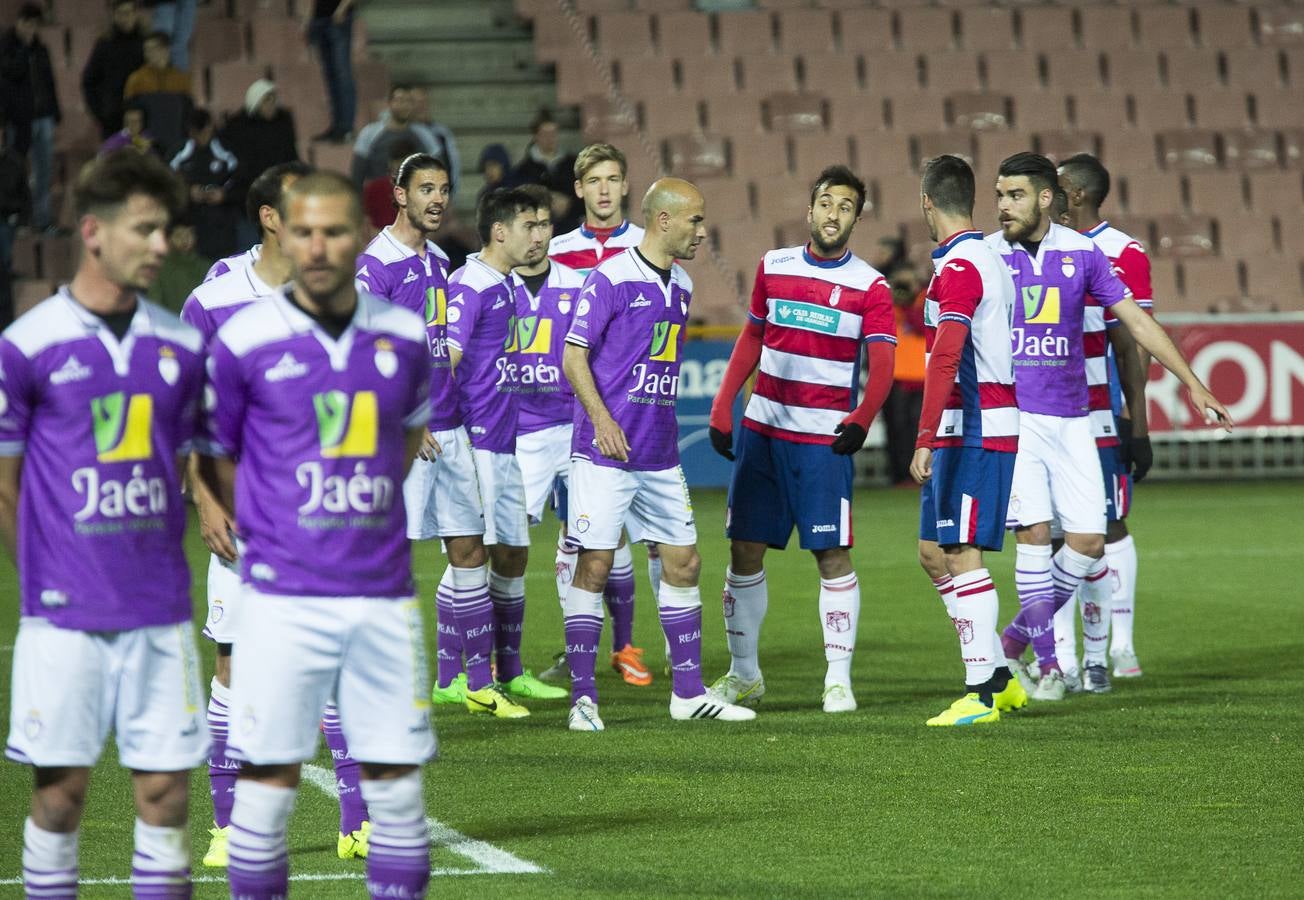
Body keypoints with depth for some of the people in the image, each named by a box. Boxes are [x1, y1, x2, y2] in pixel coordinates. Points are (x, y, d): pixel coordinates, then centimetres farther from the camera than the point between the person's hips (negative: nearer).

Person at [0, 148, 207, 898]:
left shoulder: (181, 346, 7)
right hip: (64, 612, -3)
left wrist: (156, 555, 13)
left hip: (160, 610, 3)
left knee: (166, 790, 1)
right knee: (61, 792, 0)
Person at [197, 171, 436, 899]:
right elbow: (215, 458, 7)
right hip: (284, 594, -3)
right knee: (269, 779, -2)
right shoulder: (244, 341, -5)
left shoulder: (404, 337, 4)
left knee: (397, 781, 5)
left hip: (384, 593, 3)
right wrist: (270, 533, 10)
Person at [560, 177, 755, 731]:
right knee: (594, 566, -6)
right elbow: (573, 356, -11)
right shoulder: (611, 278, -10)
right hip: (606, 452, -7)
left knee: (683, 562, 7)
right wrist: (600, 418, -22)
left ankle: (688, 691, 16)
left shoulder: (682, 286, 14)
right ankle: (582, 697, -1)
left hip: (660, 454, 7)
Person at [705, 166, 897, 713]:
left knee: (832, 554, -7)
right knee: (744, 550, 5)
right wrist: (722, 409, 10)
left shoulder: (870, 287, -4)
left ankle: (839, 679, -1)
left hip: (824, 440, -4)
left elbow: (882, 365, -12)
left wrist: (860, 419, -29)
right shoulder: (774, 267, 8)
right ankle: (743, 674, 17)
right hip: (761, 429, 4)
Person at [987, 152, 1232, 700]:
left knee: (1088, 541, -3)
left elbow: (1136, 321, 8)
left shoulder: (1081, 254, 4)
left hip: (1070, 419, 3)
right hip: (1010, 418, -3)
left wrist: (1192, 383, 5)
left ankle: (1016, 638, 16)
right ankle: (1047, 663, -4)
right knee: (1034, 532, -14)